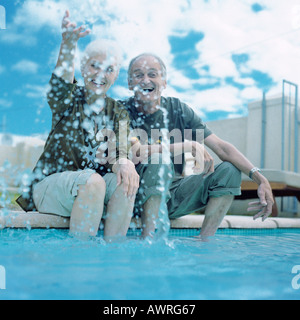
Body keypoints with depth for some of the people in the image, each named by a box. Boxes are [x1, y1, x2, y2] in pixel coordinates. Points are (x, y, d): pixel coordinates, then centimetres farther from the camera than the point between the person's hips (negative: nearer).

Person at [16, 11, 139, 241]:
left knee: (127, 180, -27)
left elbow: (120, 151, -4)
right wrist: (68, 43, -44)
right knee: (92, 180, -33)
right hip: (50, 184, -2)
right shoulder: (67, 100, 1)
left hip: (94, 188, 3)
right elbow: (63, 75, -22)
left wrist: (123, 163, -30)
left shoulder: (119, 113, 10)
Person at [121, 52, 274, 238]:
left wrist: (260, 178, -19)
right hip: (140, 199, -4)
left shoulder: (178, 109, 0)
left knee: (229, 170, -10)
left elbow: (221, 147, -7)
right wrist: (188, 147, -31)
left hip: (174, 197, 4)